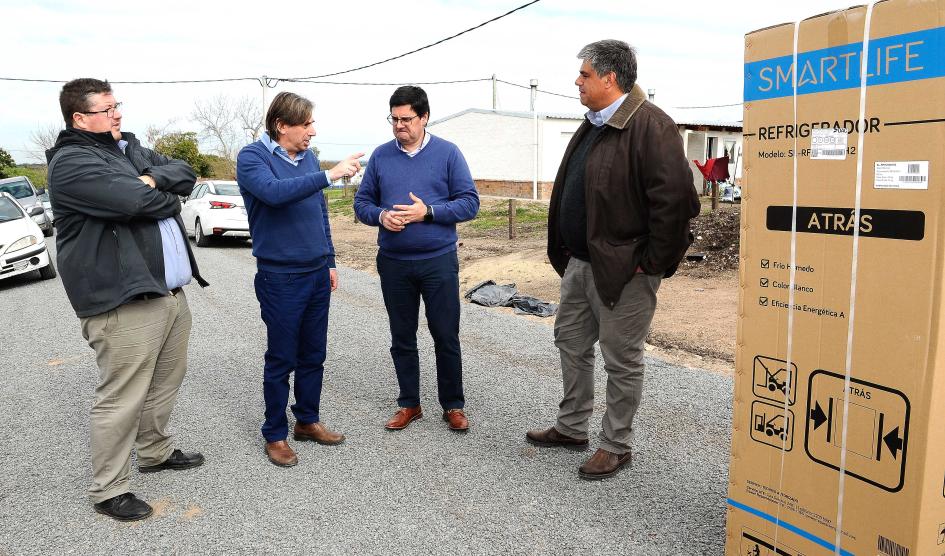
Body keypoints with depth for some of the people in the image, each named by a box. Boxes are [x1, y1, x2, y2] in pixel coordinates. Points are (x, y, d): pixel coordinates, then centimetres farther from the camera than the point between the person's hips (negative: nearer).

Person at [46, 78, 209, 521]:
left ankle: (154, 451, 40)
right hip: (122, 301, -9)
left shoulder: (129, 146, 18)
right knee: (121, 398, -1)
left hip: (171, 291, 9)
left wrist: (153, 179, -10)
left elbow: (185, 174, 11)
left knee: (167, 381, 20)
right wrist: (169, 199, -2)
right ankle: (108, 490, 14)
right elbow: (135, 201, -23)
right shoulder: (71, 162, -10)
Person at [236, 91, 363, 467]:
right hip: (280, 277, -6)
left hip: (318, 274, 6)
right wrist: (330, 175, -33)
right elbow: (274, 192, -31)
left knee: (314, 355, 14)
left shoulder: (308, 157, 9)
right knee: (281, 360, 4)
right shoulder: (252, 157, -10)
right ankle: (275, 435, 20)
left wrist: (329, 262, 16)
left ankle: (308, 421, 30)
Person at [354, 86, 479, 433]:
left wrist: (427, 212, -18)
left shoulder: (447, 153, -2)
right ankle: (409, 404, 27)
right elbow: (362, 202, 9)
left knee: (446, 337, 5)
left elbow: (470, 203, -5)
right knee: (402, 339, 12)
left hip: (439, 261, -2)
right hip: (393, 263, 3)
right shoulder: (381, 155, 5)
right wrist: (381, 215, -13)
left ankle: (453, 405, 20)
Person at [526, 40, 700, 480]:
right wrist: (566, 251, 16)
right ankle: (572, 428, 35)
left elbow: (674, 198, -24)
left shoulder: (649, 125, -17)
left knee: (621, 360, 4)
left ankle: (616, 445, 21)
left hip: (622, 268, -10)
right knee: (571, 343, 18)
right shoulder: (592, 125, 14)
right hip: (579, 262, 10)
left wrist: (650, 262, -19)